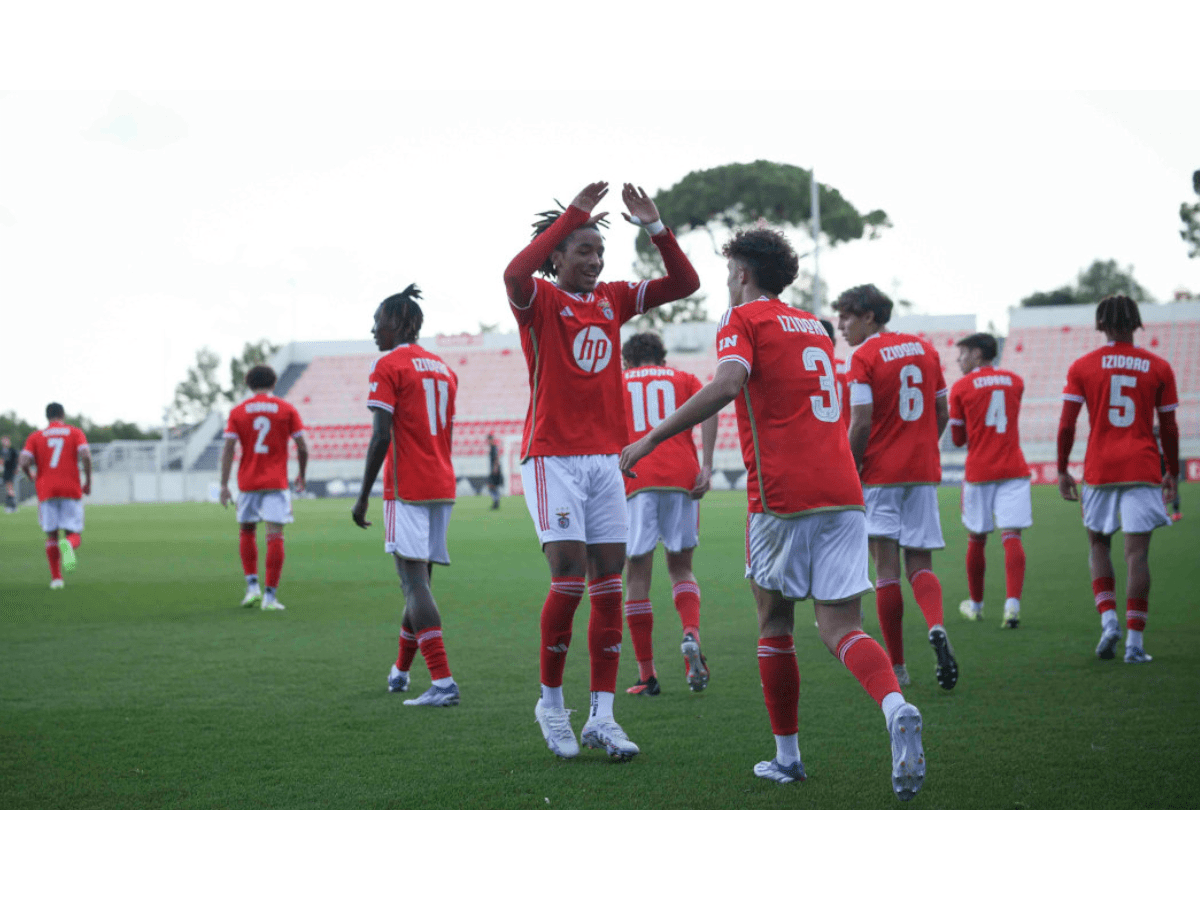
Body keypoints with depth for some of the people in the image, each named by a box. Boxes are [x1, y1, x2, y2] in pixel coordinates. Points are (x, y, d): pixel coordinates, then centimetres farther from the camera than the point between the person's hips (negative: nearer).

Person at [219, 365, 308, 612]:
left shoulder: (237, 411, 4)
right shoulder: (287, 409, 2)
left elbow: (228, 449, -4)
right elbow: (302, 448, 0)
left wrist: (224, 485, -4)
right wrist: (302, 476, 16)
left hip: (247, 482, 2)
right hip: (276, 482, -2)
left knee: (246, 531, 19)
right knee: (275, 536, -3)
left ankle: (252, 586, 11)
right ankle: (270, 596, -8)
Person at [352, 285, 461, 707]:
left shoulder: (388, 366, -7)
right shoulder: (443, 368, 16)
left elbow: (381, 437, -14)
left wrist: (363, 496, -10)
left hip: (406, 487, -8)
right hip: (442, 485, 8)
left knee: (415, 581, -10)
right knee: (418, 579, 17)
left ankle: (443, 683, -19)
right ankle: (400, 671, 31)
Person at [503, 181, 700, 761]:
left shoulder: (613, 299, 12)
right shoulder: (539, 300, -4)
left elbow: (683, 283, 9)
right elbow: (515, 273, -27)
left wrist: (654, 227, -3)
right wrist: (574, 214, -27)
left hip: (604, 458, 6)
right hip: (552, 457, -5)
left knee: (609, 587, 1)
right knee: (569, 579, -13)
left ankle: (602, 718, 5)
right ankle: (551, 704, 6)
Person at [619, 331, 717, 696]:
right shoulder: (683, 379, 20)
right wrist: (706, 466, -5)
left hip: (635, 483, -1)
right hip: (681, 479, 1)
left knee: (637, 576, 4)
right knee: (681, 568, 15)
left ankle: (646, 675, 4)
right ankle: (691, 635, -14)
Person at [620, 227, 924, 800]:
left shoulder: (743, 320, 0)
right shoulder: (813, 327, 22)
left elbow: (726, 385, -18)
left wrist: (652, 438, -18)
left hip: (782, 497, -5)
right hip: (843, 493, 5)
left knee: (774, 622, 12)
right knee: (840, 628, 1)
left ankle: (787, 757, 18)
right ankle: (896, 709, -27)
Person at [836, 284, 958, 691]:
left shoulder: (864, 356, -9)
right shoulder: (925, 348, 10)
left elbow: (861, 424, -14)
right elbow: (943, 414, 13)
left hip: (881, 474, -5)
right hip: (924, 472, 5)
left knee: (887, 569, 0)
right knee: (920, 564, 9)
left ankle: (897, 668, 3)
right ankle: (936, 628, -20)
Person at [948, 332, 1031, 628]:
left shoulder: (961, 387, -1)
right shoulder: (1015, 381, 9)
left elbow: (958, 439, 6)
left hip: (979, 471, -2)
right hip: (1014, 470, 2)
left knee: (976, 539, 11)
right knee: (1012, 536, -6)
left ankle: (976, 605, 25)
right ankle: (1013, 603, -22)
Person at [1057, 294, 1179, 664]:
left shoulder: (1082, 367, 2)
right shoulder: (1158, 367, 4)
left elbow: (1066, 426, -3)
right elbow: (1168, 428, 6)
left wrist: (1062, 471, 7)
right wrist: (1172, 473, 17)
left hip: (1099, 468, 0)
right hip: (1143, 468, 0)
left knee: (1099, 545, 16)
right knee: (1137, 552, -1)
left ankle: (1108, 620, -1)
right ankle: (1135, 641, -4)